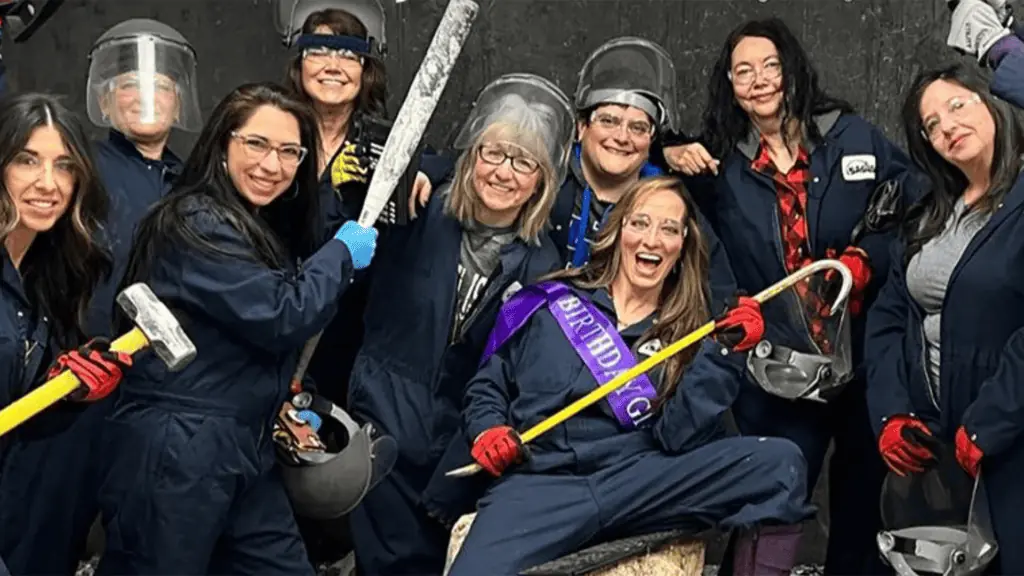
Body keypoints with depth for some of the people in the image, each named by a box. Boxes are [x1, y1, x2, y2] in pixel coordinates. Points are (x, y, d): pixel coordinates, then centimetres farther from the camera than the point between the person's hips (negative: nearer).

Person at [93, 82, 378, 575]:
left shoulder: (259, 228, 16)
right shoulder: (195, 222, -15)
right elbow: (281, 317, -21)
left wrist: (282, 405, 11)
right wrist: (341, 253, -7)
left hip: (246, 452, 9)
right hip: (174, 455, -9)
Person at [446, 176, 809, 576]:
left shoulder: (689, 334, 17)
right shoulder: (552, 302, 15)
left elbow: (678, 438, 1)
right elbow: (487, 386, 22)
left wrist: (720, 354, -8)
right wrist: (487, 430, 1)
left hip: (638, 480, 2)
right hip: (540, 481, -1)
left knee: (780, 461, -19)